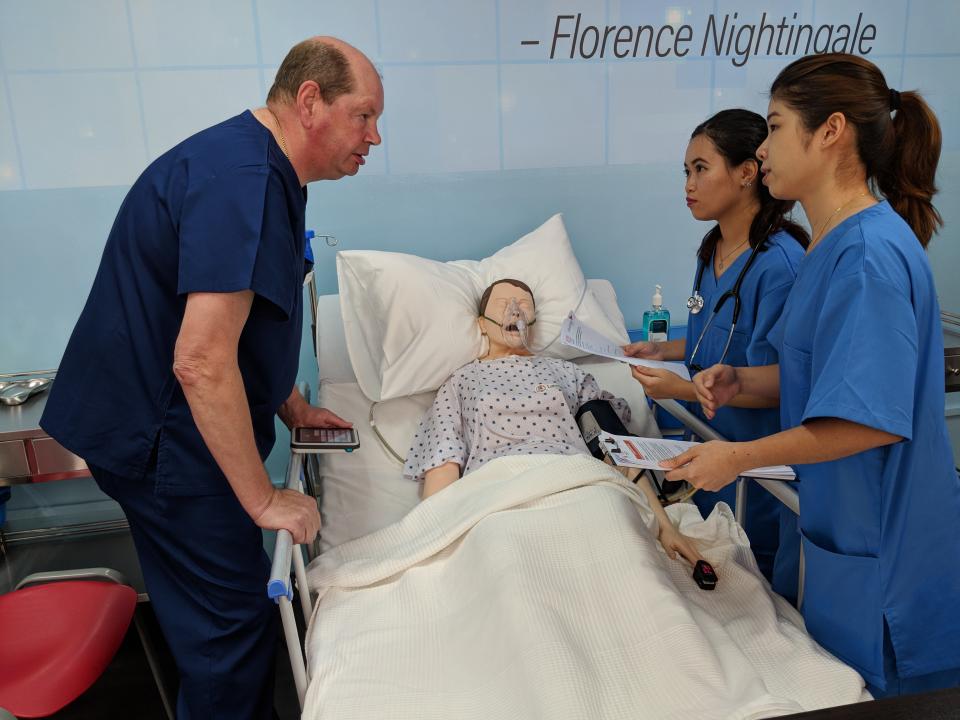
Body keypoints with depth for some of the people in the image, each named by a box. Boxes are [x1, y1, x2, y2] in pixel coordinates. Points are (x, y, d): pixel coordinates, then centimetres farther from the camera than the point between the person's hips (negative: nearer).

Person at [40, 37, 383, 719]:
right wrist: (264, 498, -20)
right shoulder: (241, 179, -25)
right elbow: (201, 361, -30)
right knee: (231, 616, 2)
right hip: (160, 434, -10)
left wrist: (293, 407, 21)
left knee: (220, 607, 20)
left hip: (156, 423, 10)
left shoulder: (264, 172, 10)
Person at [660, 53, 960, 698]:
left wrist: (739, 457, -23)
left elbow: (874, 417, -29)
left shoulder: (870, 253, -25)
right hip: (841, 519, 9)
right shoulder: (832, 244, 6)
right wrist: (742, 379, -2)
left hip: (882, 545, -9)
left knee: (879, 692, 13)